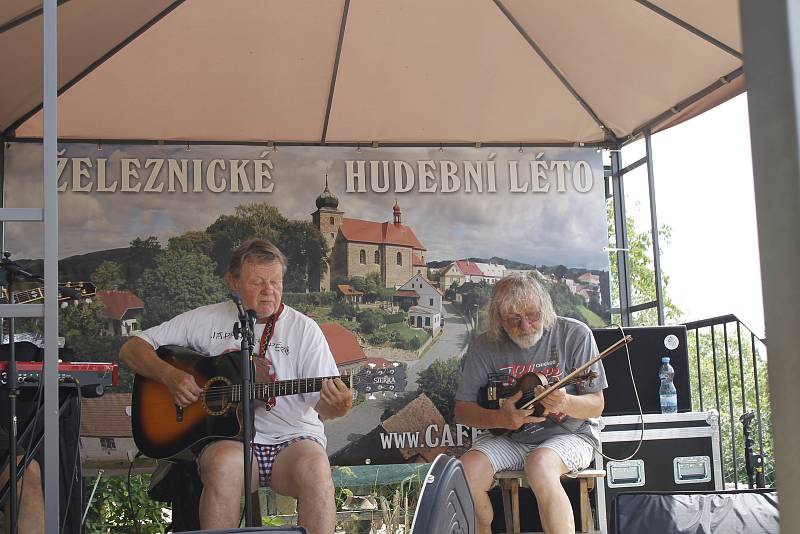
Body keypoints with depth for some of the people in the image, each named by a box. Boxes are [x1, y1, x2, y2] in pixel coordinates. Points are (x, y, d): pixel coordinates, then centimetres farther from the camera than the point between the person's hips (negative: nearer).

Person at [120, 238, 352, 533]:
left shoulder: (303, 329, 6)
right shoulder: (205, 320, 8)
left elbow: (322, 406, 0)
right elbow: (131, 349, 10)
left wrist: (335, 406, -25)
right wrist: (170, 375, -9)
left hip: (292, 438, 0)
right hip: (226, 437, 0)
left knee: (314, 466, -34)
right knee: (224, 464, -35)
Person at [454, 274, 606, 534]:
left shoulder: (574, 334, -8)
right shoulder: (484, 347, -2)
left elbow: (596, 405, -5)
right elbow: (462, 410, 2)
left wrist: (565, 403, -27)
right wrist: (501, 418, -18)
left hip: (569, 434, -3)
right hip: (509, 438, 3)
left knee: (539, 465, -36)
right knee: (468, 469, -26)